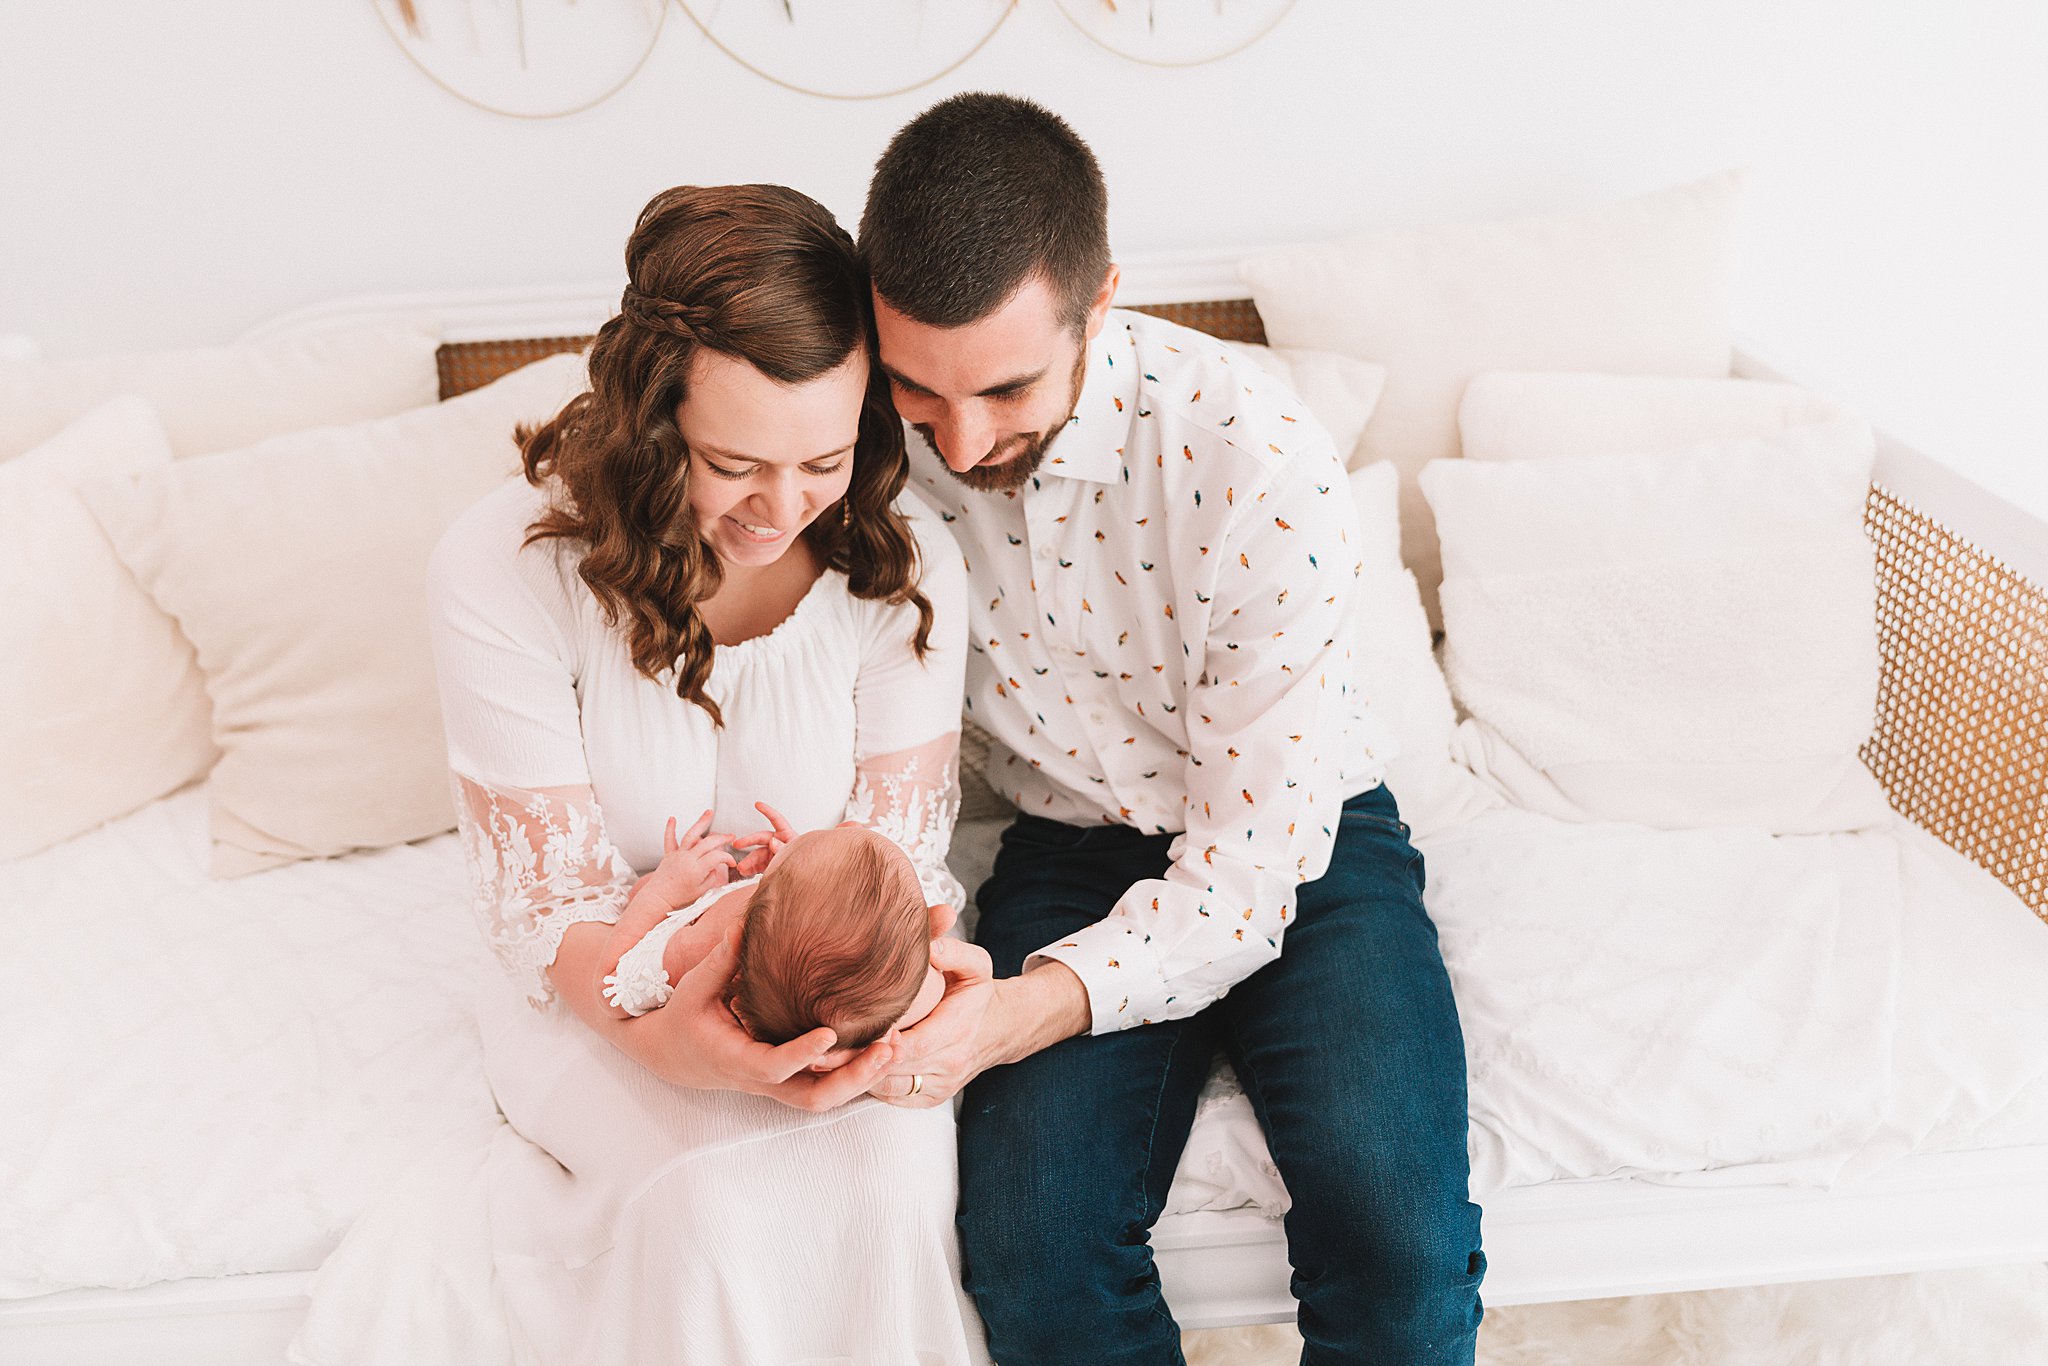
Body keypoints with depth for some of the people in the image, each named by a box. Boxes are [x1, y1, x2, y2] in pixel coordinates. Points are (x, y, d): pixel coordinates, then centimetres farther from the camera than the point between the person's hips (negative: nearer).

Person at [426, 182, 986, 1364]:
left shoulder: (907, 569, -14)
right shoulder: (502, 571, -19)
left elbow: (901, 863, -9)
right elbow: (549, 899, -17)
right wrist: (665, 1035, -39)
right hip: (608, 989, -1)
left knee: (893, 1168, -29)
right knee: (720, 1201, -30)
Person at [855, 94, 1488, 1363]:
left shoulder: (1265, 469, -27)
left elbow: (1247, 864, -24)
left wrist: (1029, 1010, -40)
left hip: (1296, 842, -2)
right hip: (1071, 852, 2)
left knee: (1398, 1243, -25)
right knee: (1031, 1249, -22)